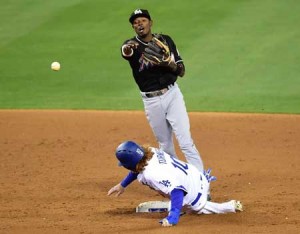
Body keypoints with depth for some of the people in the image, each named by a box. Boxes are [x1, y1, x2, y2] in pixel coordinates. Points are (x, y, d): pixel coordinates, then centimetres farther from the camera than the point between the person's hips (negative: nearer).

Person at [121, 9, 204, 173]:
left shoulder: (166, 41, 3)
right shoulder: (132, 44, -2)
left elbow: (181, 72, 4)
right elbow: (125, 52, -29)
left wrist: (170, 63, -17)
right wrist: (127, 49, -54)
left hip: (172, 94, -1)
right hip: (151, 101, 1)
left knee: (185, 141, -10)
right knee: (165, 145, 11)